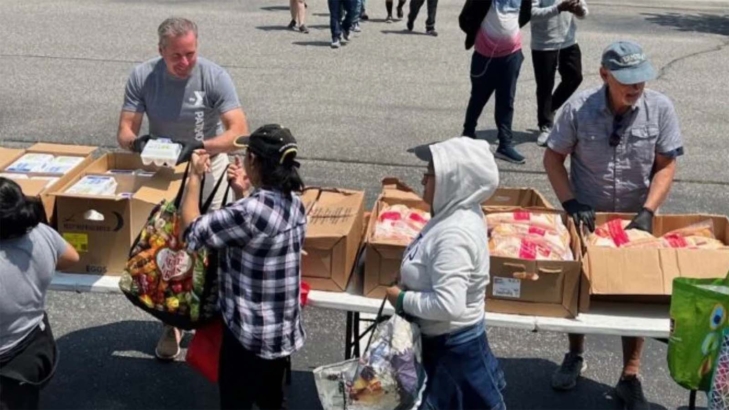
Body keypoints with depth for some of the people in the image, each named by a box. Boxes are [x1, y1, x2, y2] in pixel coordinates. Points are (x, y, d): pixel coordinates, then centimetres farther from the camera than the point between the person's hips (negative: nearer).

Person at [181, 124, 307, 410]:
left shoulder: (249, 211, -28)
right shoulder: (294, 204, -1)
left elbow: (192, 230, -17)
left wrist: (195, 176, -6)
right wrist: (244, 195, 7)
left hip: (250, 334, -8)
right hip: (283, 331, 8)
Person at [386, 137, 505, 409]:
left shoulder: (454, 234, -31)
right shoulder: (460, 214, -1)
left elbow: (448, 305, -35)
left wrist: (402, 300, -21)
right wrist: (408, 291, 3)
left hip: (452, 345, -10)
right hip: (451, 339, 10)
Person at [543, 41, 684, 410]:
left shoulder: (660, 109, -14)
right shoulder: (578, 108, -17)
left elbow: (666, 166, -9)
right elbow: (553, 158, -7)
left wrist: (647, 212, -20)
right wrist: (570, 203, -18)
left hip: (635, 219, 0)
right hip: (586, 218, 0)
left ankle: (630, 378, 23)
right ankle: (575, 356, 40)